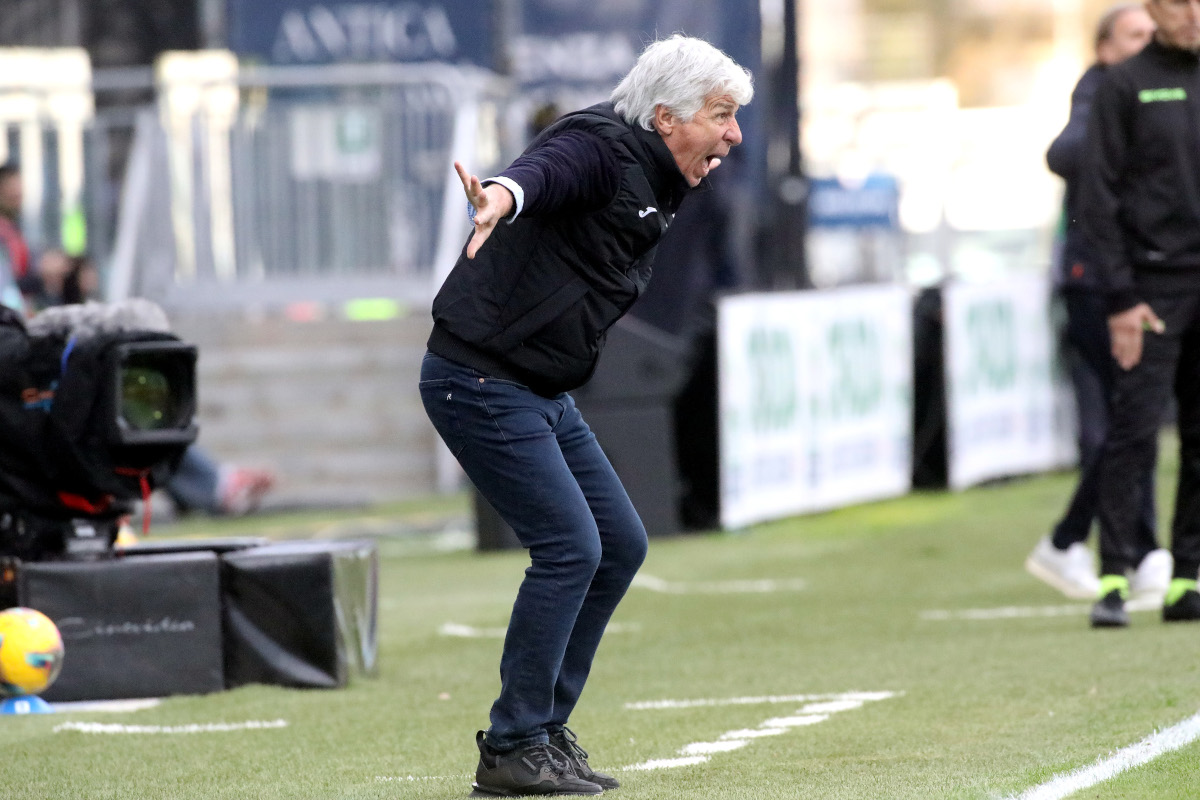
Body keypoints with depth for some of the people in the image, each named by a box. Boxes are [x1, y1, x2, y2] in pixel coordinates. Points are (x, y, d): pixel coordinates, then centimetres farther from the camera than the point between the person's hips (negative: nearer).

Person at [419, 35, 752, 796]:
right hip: (479, 382, -10)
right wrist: (505, 195, -59)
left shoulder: (656, 190, 14)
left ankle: (545, 729, 17)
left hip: (544, 394, 10)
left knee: (620, 546, 10)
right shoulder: (603, 148, -16)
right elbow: (547, 168, -39)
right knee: (570, 546, -14)